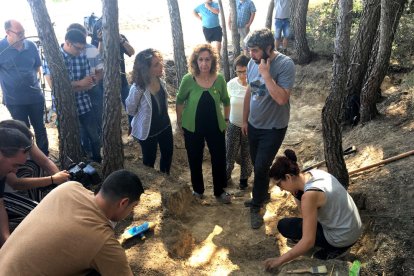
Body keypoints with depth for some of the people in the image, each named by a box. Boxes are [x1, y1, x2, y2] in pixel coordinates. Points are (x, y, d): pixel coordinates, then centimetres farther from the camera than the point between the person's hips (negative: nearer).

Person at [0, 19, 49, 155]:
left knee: (40, 127, 15)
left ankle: (44, 155, 31)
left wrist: (30, 79, 3)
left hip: (35, 95, 3)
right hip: (15, 100, -3)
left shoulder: (31, 45, -2)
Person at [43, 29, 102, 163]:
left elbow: (89, 84, -3)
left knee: (94, 138, 12)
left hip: (84, 105, 3)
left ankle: (98, 163, 34)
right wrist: (79, 83, -17)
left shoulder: (82, 57, -1)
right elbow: (54, 85, -19)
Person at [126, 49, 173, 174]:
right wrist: (145, 117, -2)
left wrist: (164, 118, 11)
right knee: (149, 160, 17)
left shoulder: (160, 81, -12)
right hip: (147, 131, -6)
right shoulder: (138, 89, -32)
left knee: (168, 154, 24)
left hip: (165, 126, 7)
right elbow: (130, 110, -15)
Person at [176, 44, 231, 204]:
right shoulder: (188, 79, -15)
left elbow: (225, 101, 6)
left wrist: (226, 119, 9)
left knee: (219, 160, 9)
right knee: (195, 160, 14)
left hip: (216, 127, 1)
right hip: (192, 127, -1)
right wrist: (179, 121, 2)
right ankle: (198, 190, 36)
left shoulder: (219, 79, -10)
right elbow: (180, 101, -1)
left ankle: (219, 192, 31)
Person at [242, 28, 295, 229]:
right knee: (258, 166, 19)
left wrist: (266, 73, -31)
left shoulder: (285, 65, -22)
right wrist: (245, 120, 13)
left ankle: (256, 207, 17)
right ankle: (263, 194, 42)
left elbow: (282, 99, -31)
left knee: (261, 168, -3)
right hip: (254, 125, 6)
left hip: (273, 128, -6)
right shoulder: (252, 63, -3)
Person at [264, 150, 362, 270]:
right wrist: (296, 192, -4)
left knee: (283, 225, -5)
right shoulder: (314, 173, -5)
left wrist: (280, 260, -19)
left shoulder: (309, 195, -29)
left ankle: (332, 248, 2)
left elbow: (308, 242, -27)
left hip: (342, 237, -8)